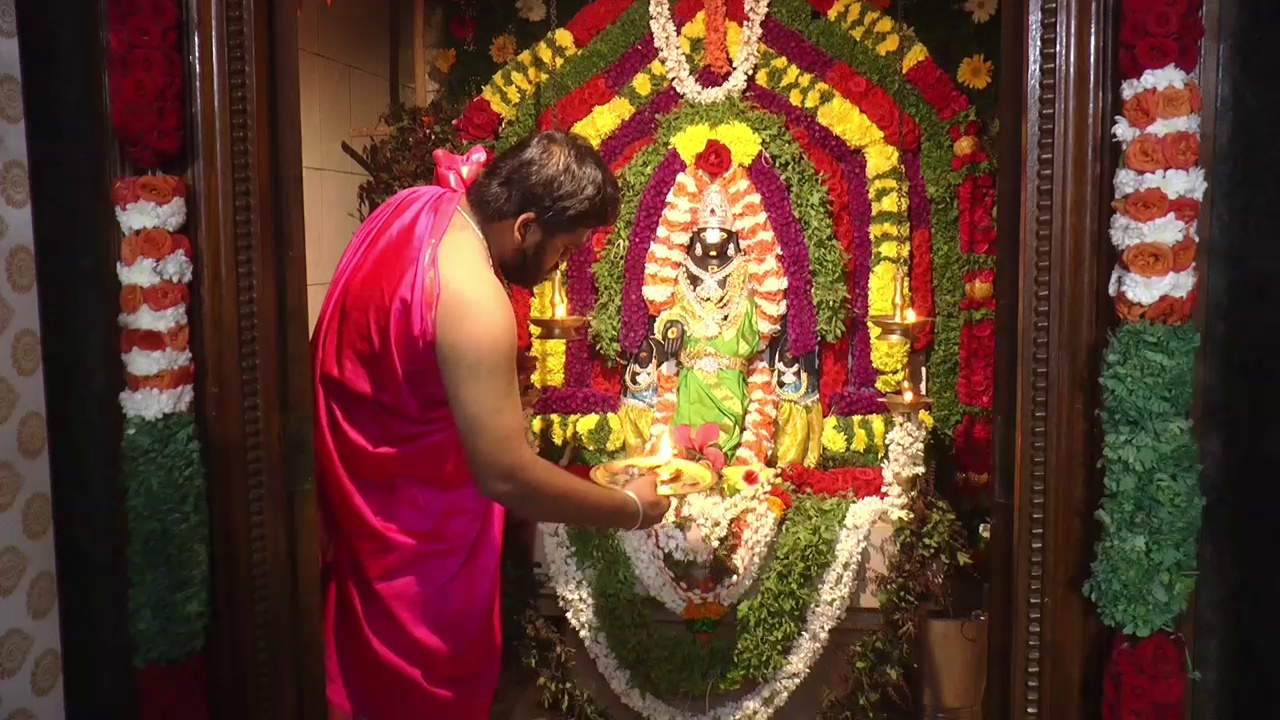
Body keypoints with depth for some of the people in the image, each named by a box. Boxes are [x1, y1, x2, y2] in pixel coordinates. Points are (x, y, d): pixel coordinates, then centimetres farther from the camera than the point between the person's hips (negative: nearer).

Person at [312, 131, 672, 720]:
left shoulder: (414, 204, -5)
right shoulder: (472, 298, -32)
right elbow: (507, 478, -29)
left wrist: (514, 333, 6)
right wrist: (631, 508, -19)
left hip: (352, 474, 9)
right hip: (413, 525, -9)